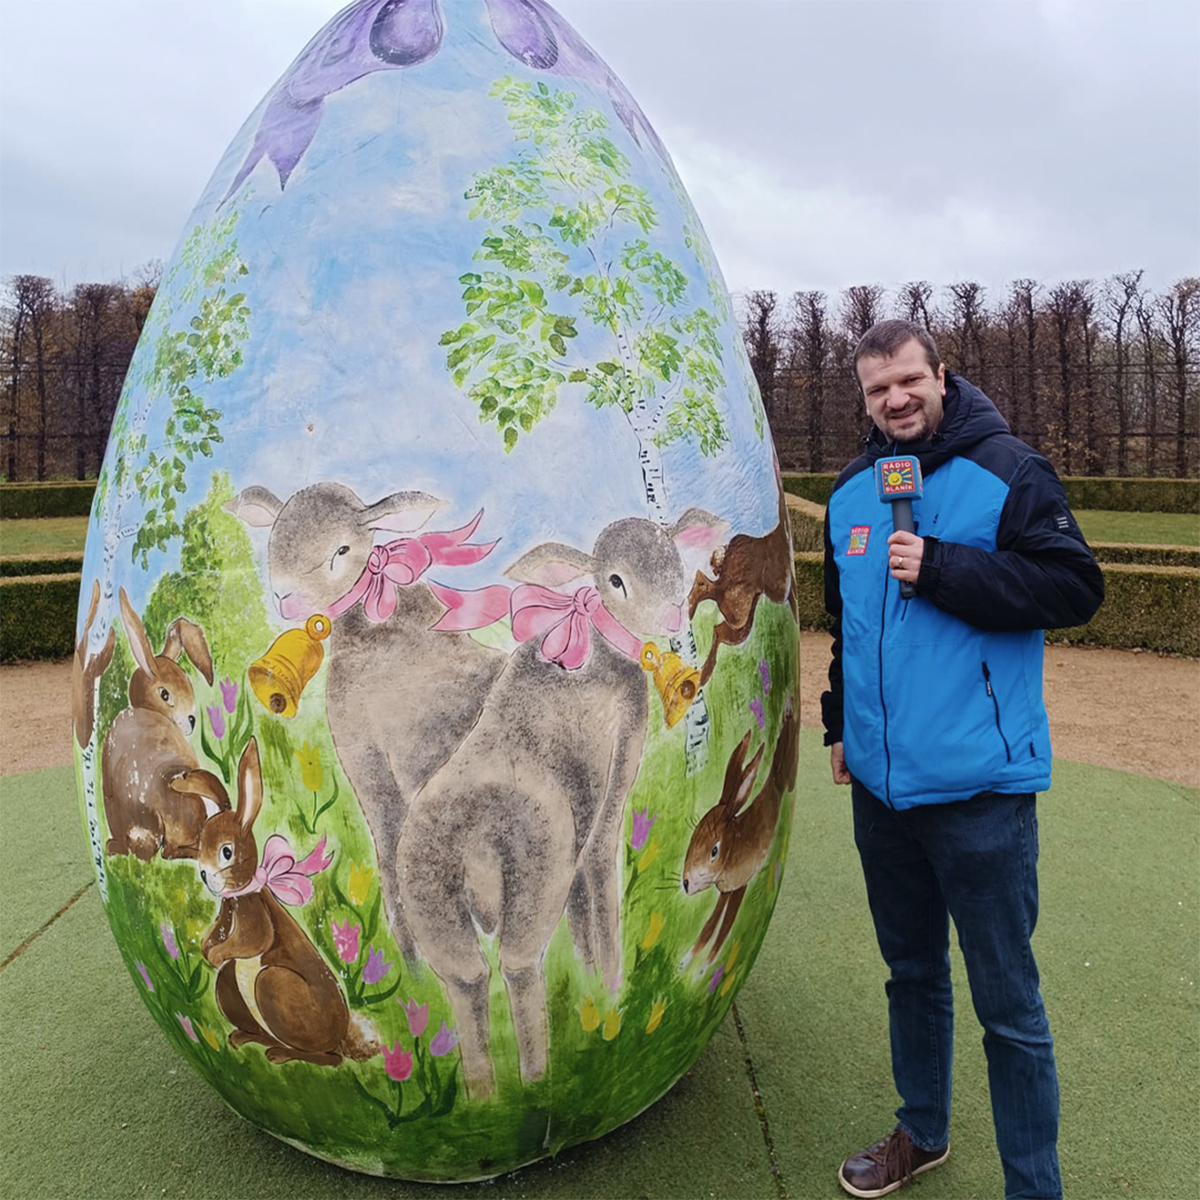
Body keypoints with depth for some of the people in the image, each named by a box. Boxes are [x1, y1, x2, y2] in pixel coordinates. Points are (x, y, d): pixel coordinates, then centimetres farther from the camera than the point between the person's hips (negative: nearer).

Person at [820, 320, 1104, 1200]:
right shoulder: (852, 491, 10)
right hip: (880, 782, 6)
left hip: (979, 789, -5)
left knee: (1007, 1001, 4)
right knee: (912, 972, 21)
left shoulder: (1007, 471, -7)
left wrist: (941, 568, -21)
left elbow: (1075, 589, -14)